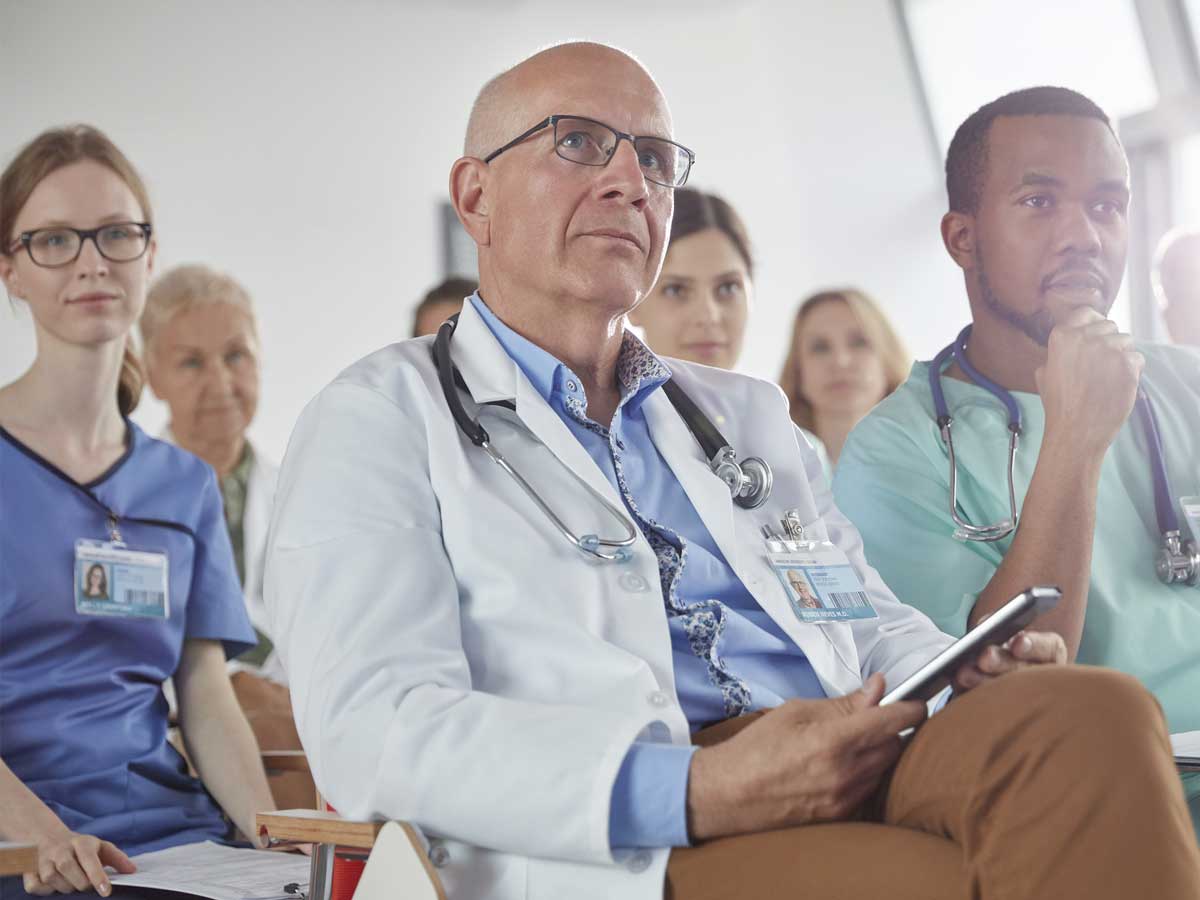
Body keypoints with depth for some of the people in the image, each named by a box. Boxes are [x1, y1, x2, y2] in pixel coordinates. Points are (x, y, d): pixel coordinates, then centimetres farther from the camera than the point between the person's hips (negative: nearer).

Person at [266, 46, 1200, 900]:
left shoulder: (746, 412, 28)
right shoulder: (380, 419, 8)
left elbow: (874, 624, 28)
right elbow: (373, 729, -7)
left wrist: (987, 679, 0)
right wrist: (697, 792, -20)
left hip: (849, 786, 7)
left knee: (1094, 714, -27)